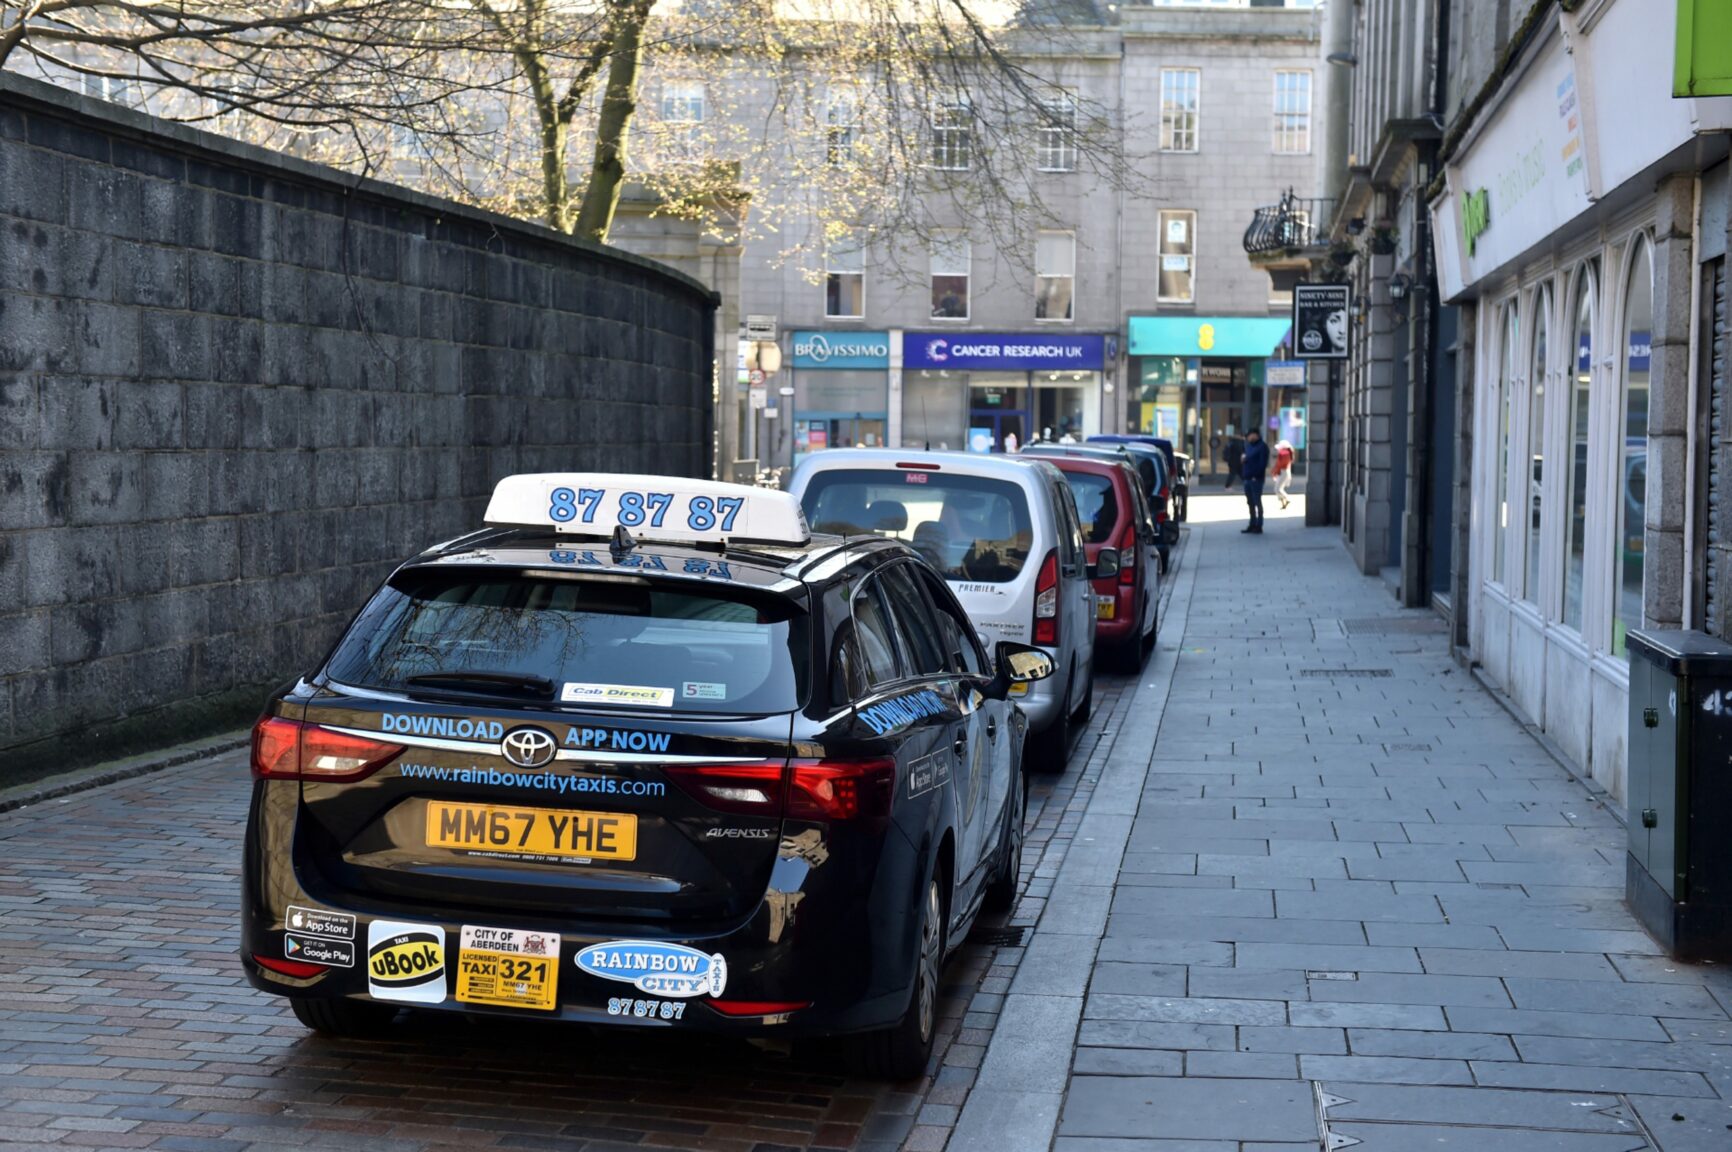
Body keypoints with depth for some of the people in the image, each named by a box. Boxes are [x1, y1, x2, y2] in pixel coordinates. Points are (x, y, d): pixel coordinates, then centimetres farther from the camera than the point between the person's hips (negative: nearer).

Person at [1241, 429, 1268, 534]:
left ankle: (1259, 526, -4)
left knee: (1257, 502, -6)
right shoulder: (1249, 445, 19)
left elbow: (1263, 463, -15)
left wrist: (1256, 475, -19)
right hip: (1247, 478, 9)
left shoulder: (1262, 447, -8)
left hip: (1256, 479, -9)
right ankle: (1252, 525, 18)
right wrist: (1243, 473, 10)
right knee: (1250, 502, 12)